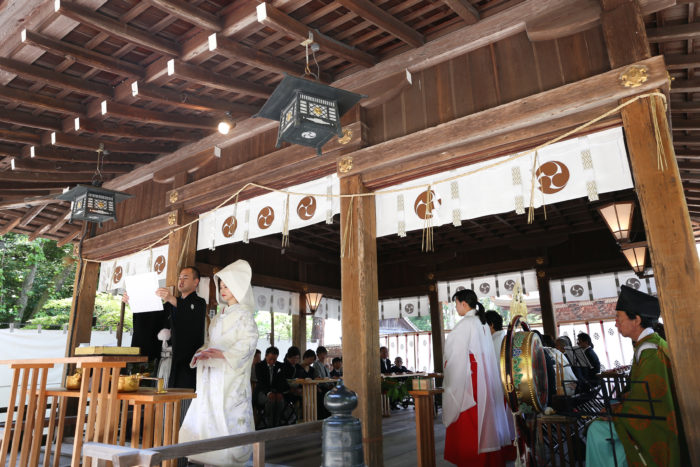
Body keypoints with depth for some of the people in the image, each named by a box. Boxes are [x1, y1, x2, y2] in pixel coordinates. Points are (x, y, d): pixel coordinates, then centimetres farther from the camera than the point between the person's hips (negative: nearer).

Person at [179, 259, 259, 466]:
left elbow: (248, 343, -15)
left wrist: (223, 354, -25)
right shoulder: (219, 316, 20)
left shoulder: (244, 314, -4)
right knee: (208, 415, 6)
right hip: (212, 375, 7)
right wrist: (203, 352, -1)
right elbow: (210, 341, 21)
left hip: (231, 376, -7)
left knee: (229, 415, -8)